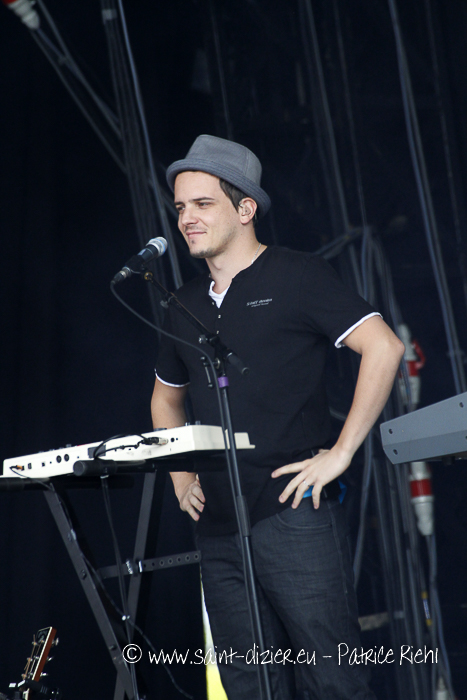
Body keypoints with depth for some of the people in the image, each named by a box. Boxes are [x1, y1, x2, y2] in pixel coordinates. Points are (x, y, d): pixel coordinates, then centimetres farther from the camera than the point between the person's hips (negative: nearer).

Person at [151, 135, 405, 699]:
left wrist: (340, 453, -14)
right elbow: (166, 399, 33)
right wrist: (181, 476, 17)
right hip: (217, 526, 6)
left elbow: (383, 348, -11)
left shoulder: (296, 277, -2)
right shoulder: (186, 304, 17)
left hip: (294, 514, -6)